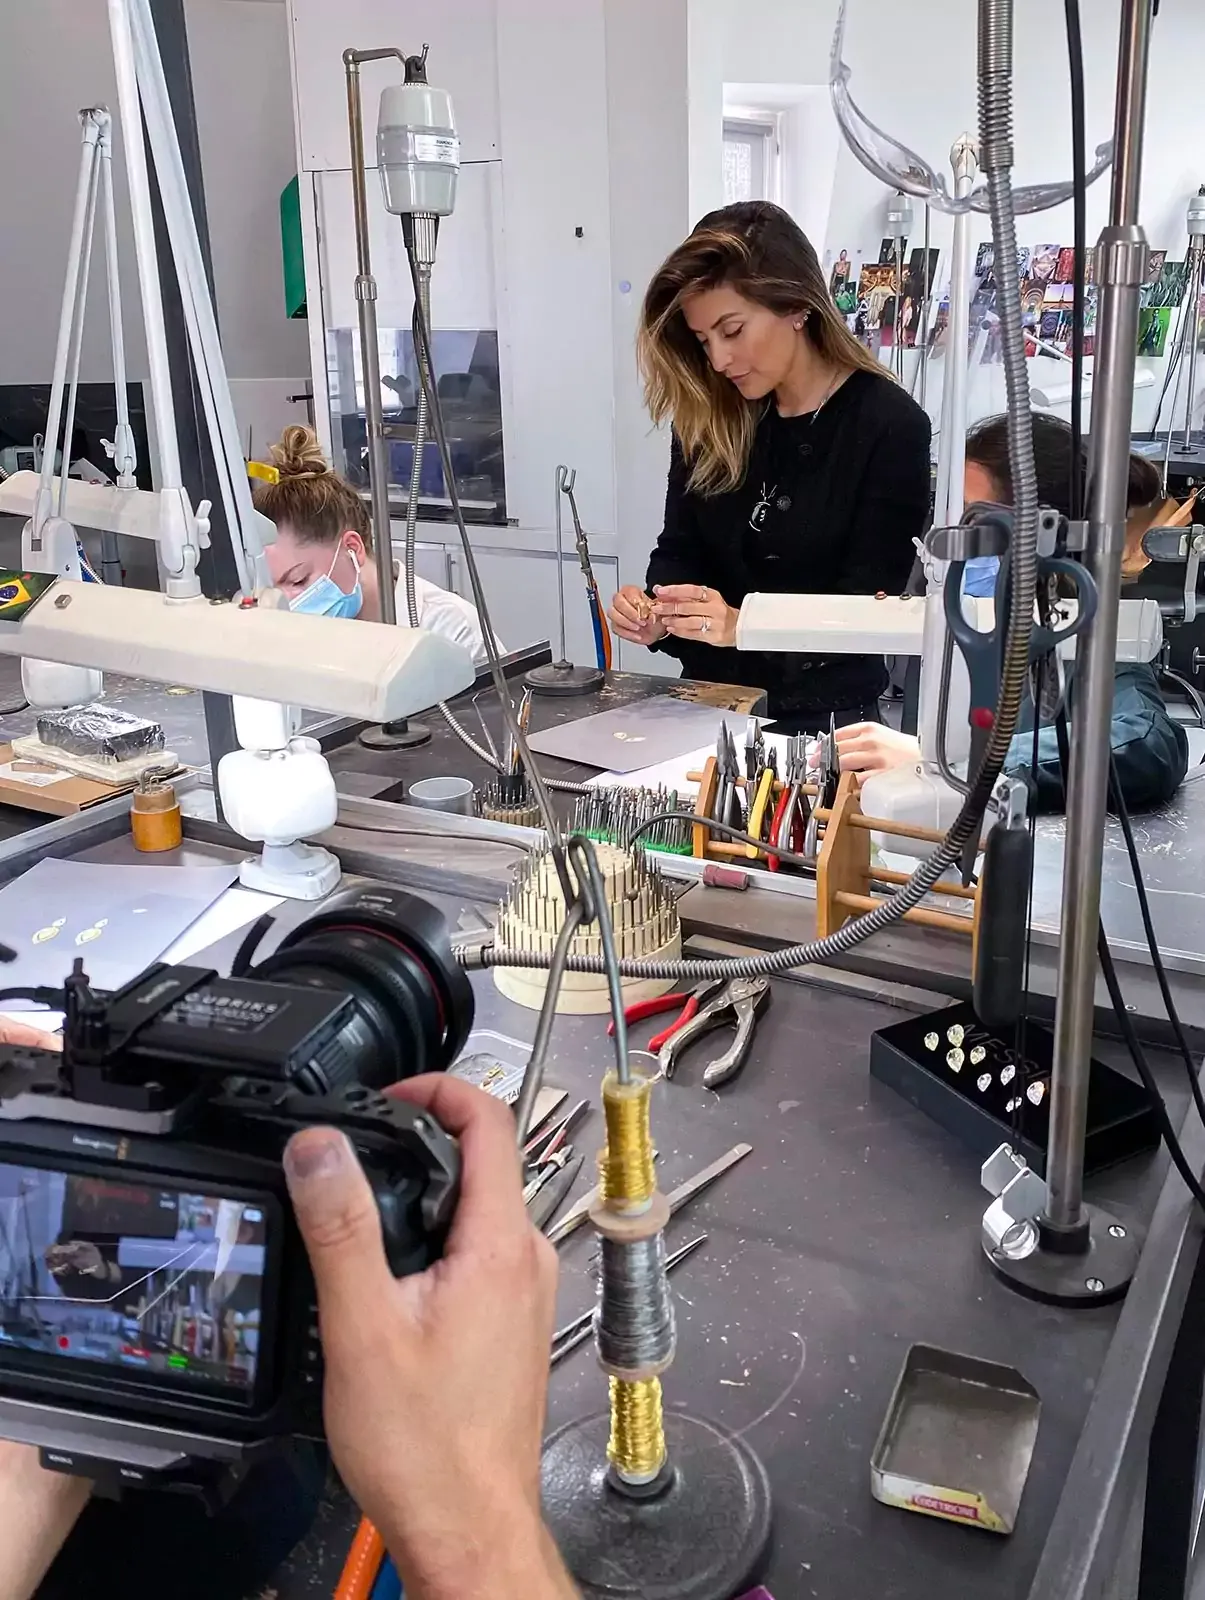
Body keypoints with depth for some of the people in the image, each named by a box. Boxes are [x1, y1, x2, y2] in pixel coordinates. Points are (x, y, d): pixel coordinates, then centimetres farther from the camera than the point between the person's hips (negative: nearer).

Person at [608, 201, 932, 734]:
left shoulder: (890, 426, -7)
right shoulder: (708, 417, 6)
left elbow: (867, 607, -12)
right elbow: (679, 550, 8)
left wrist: (745, 626, -27)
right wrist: (656, 615, -14)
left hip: (824, 715, -3)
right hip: (708, 701, 4)